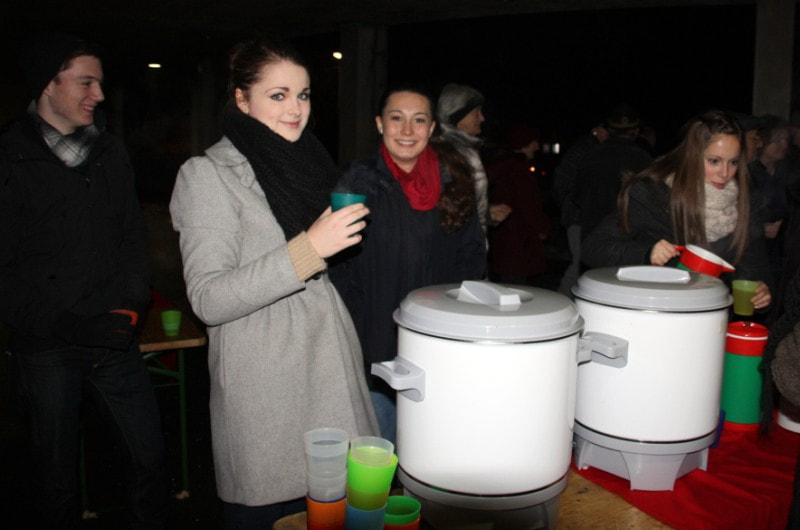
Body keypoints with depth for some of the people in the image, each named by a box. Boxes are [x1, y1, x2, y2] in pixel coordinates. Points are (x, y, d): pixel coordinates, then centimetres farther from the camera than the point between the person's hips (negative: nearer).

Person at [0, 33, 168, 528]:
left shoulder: (111, 153, 9)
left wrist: (133, 305, -2)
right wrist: (69, 324, -15)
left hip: (115, 340, 4)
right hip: (46, 351, -4)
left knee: (151, 456, 8)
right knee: (58, 476, 11)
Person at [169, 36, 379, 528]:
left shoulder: (307, 162, 13)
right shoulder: (209, 175, -8)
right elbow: (208, 300, -18)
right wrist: (308, 248, -24)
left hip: (329, 372, 6)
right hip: (265, 392, -6)